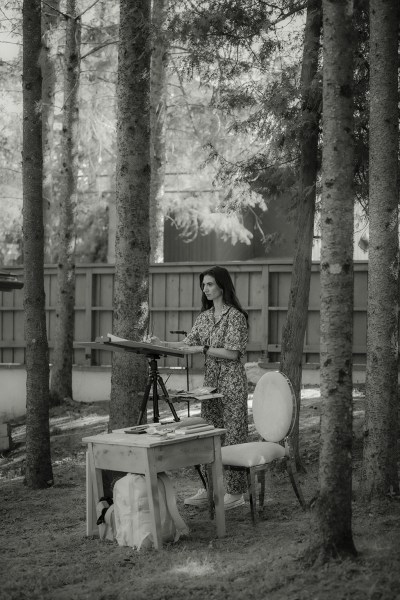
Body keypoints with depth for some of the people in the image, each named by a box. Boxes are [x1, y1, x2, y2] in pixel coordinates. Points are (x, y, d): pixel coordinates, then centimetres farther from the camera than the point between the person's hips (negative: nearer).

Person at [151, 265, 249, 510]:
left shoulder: (235, 316, -10)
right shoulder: (205, 316, 13)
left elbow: (233, 353, -16)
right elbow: (188, 342, 11)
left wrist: (203, 349, -21)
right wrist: (163, 344, -3)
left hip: (231, 382, -8)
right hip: (210, 381, 8)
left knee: (232, 435, -4)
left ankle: (236, 492, 1)